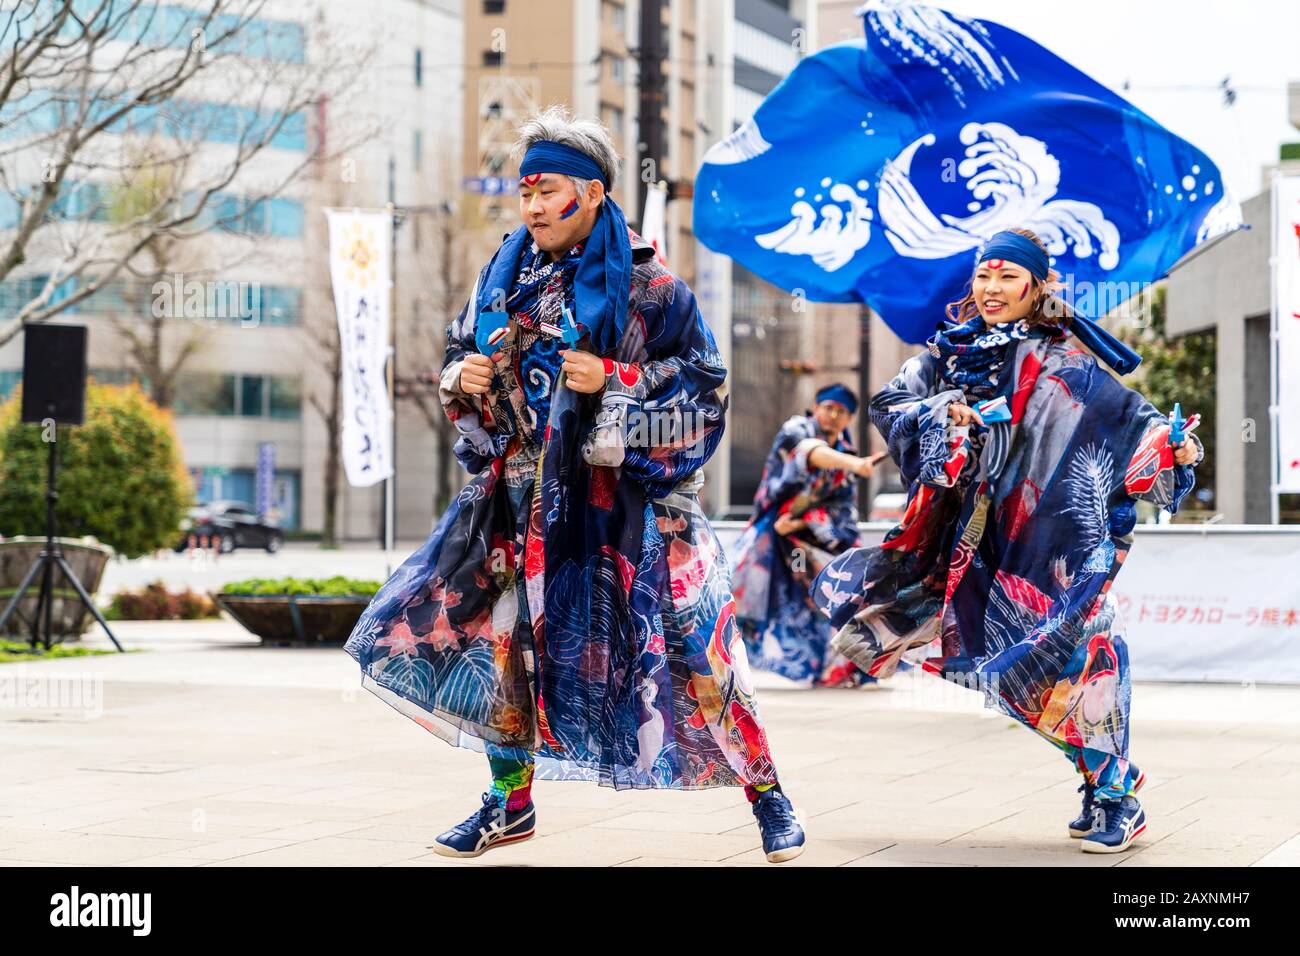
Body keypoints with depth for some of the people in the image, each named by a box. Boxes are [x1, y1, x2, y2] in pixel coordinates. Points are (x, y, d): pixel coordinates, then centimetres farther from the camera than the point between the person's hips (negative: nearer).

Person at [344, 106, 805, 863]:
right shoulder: (508, 277, 7)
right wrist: (461, 380, -4)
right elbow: (462, 356, 19)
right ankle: (511, 803, 22)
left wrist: (614, 382, -20)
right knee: (501, 638, 5)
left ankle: (767, 794, 9)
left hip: (627, 499, -5)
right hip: (527, 495, 5)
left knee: (691, 646, -7)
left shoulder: (647, 284, -8)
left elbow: (704, 382, -8)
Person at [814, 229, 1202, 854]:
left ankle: (1116, 799, 0)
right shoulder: (951, 351, 10)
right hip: (971, 536, 5)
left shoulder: (1061, 361, -2)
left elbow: (1128, 415, -8)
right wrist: (939, 413, -18)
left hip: (1052, 539, -5)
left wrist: (1176, 448, -26)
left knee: (1072, 655, -14)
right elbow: (890, 403, 2)